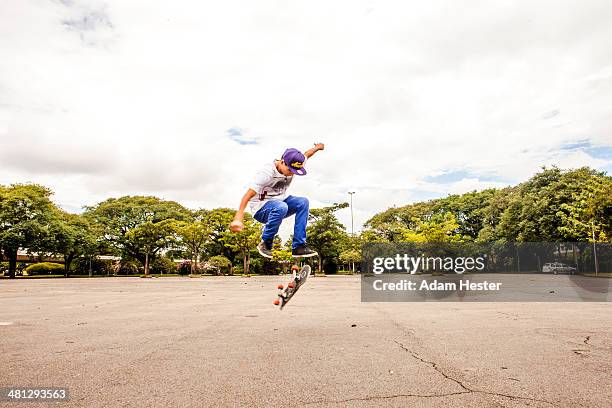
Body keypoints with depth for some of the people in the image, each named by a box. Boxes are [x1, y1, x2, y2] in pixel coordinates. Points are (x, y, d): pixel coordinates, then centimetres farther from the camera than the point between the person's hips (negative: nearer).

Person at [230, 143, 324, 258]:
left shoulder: (293, 166, -4)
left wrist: (317, 147, 36)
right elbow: (249, 194, -31)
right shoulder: (266, 173, -25)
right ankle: (265, 243, -18)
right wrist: (239, 216, -41)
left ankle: (298, 246, -17)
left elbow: (305, 155, 19)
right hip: (261, 209, -7)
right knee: (281, 207, -38)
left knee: (303, 202, -18)